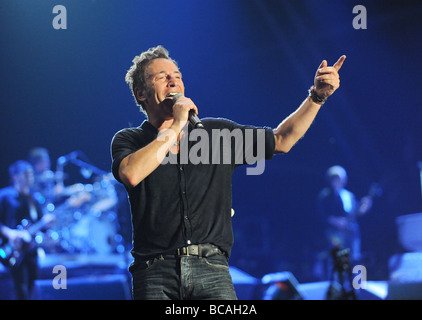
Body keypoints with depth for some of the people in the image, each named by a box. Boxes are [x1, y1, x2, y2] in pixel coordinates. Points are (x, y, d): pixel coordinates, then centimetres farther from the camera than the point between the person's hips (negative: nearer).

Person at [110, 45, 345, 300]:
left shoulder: (217, 133, 18)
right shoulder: (129, 140, 9)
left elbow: (281, 140, 25)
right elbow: (131, 174, -14)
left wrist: (317, 96, 14)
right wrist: (176, 127, -6)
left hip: (211, 270, 2)